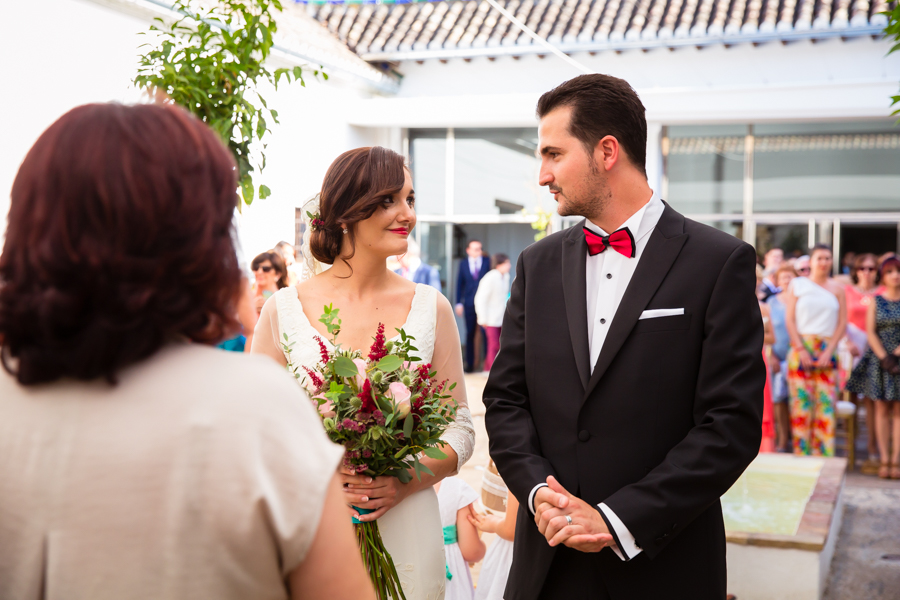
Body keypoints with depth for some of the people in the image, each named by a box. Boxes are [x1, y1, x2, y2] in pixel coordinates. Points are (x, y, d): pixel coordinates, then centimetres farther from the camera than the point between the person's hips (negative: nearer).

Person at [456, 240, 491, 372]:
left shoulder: (488, 262, 3)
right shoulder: (463, 264, 9)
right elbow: (460, 283, 10)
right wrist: (459, 303, 5)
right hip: (469, 304, 2)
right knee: (470, 333, 5)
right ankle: (470, 363, 13)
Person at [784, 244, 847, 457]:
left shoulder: (837, 289, 11)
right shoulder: (797, 285, 8)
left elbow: (842, 323, 6)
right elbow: (789, 319, 2)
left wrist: (829, 351, -6)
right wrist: (800, 349, -9)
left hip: (827, 350, 1)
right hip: (800, 348, -1)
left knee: (826, 402, -3)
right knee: (801, 400, -4)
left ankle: (823, 454, 2)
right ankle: (801, 453, 1)